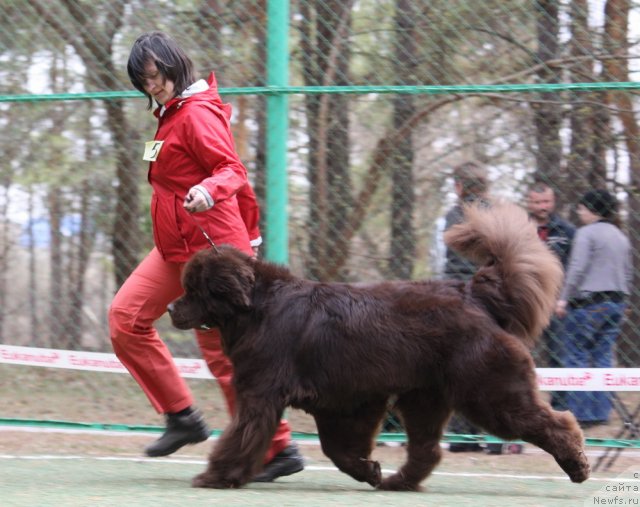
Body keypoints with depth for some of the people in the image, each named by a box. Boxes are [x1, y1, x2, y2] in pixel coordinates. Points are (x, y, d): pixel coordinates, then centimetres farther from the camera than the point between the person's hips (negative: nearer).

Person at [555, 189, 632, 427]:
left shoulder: (587, 233, -7)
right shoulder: (621, 237, 16)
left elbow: (577, 268, -14)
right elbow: (628, 272, 18)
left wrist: (564, 298, -11)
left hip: (589, 302, -7)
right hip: (616, 302, 7)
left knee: (576, 356, -2)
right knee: (603, 357, 9)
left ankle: (580, 412, -6)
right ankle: (601, 411, 7)